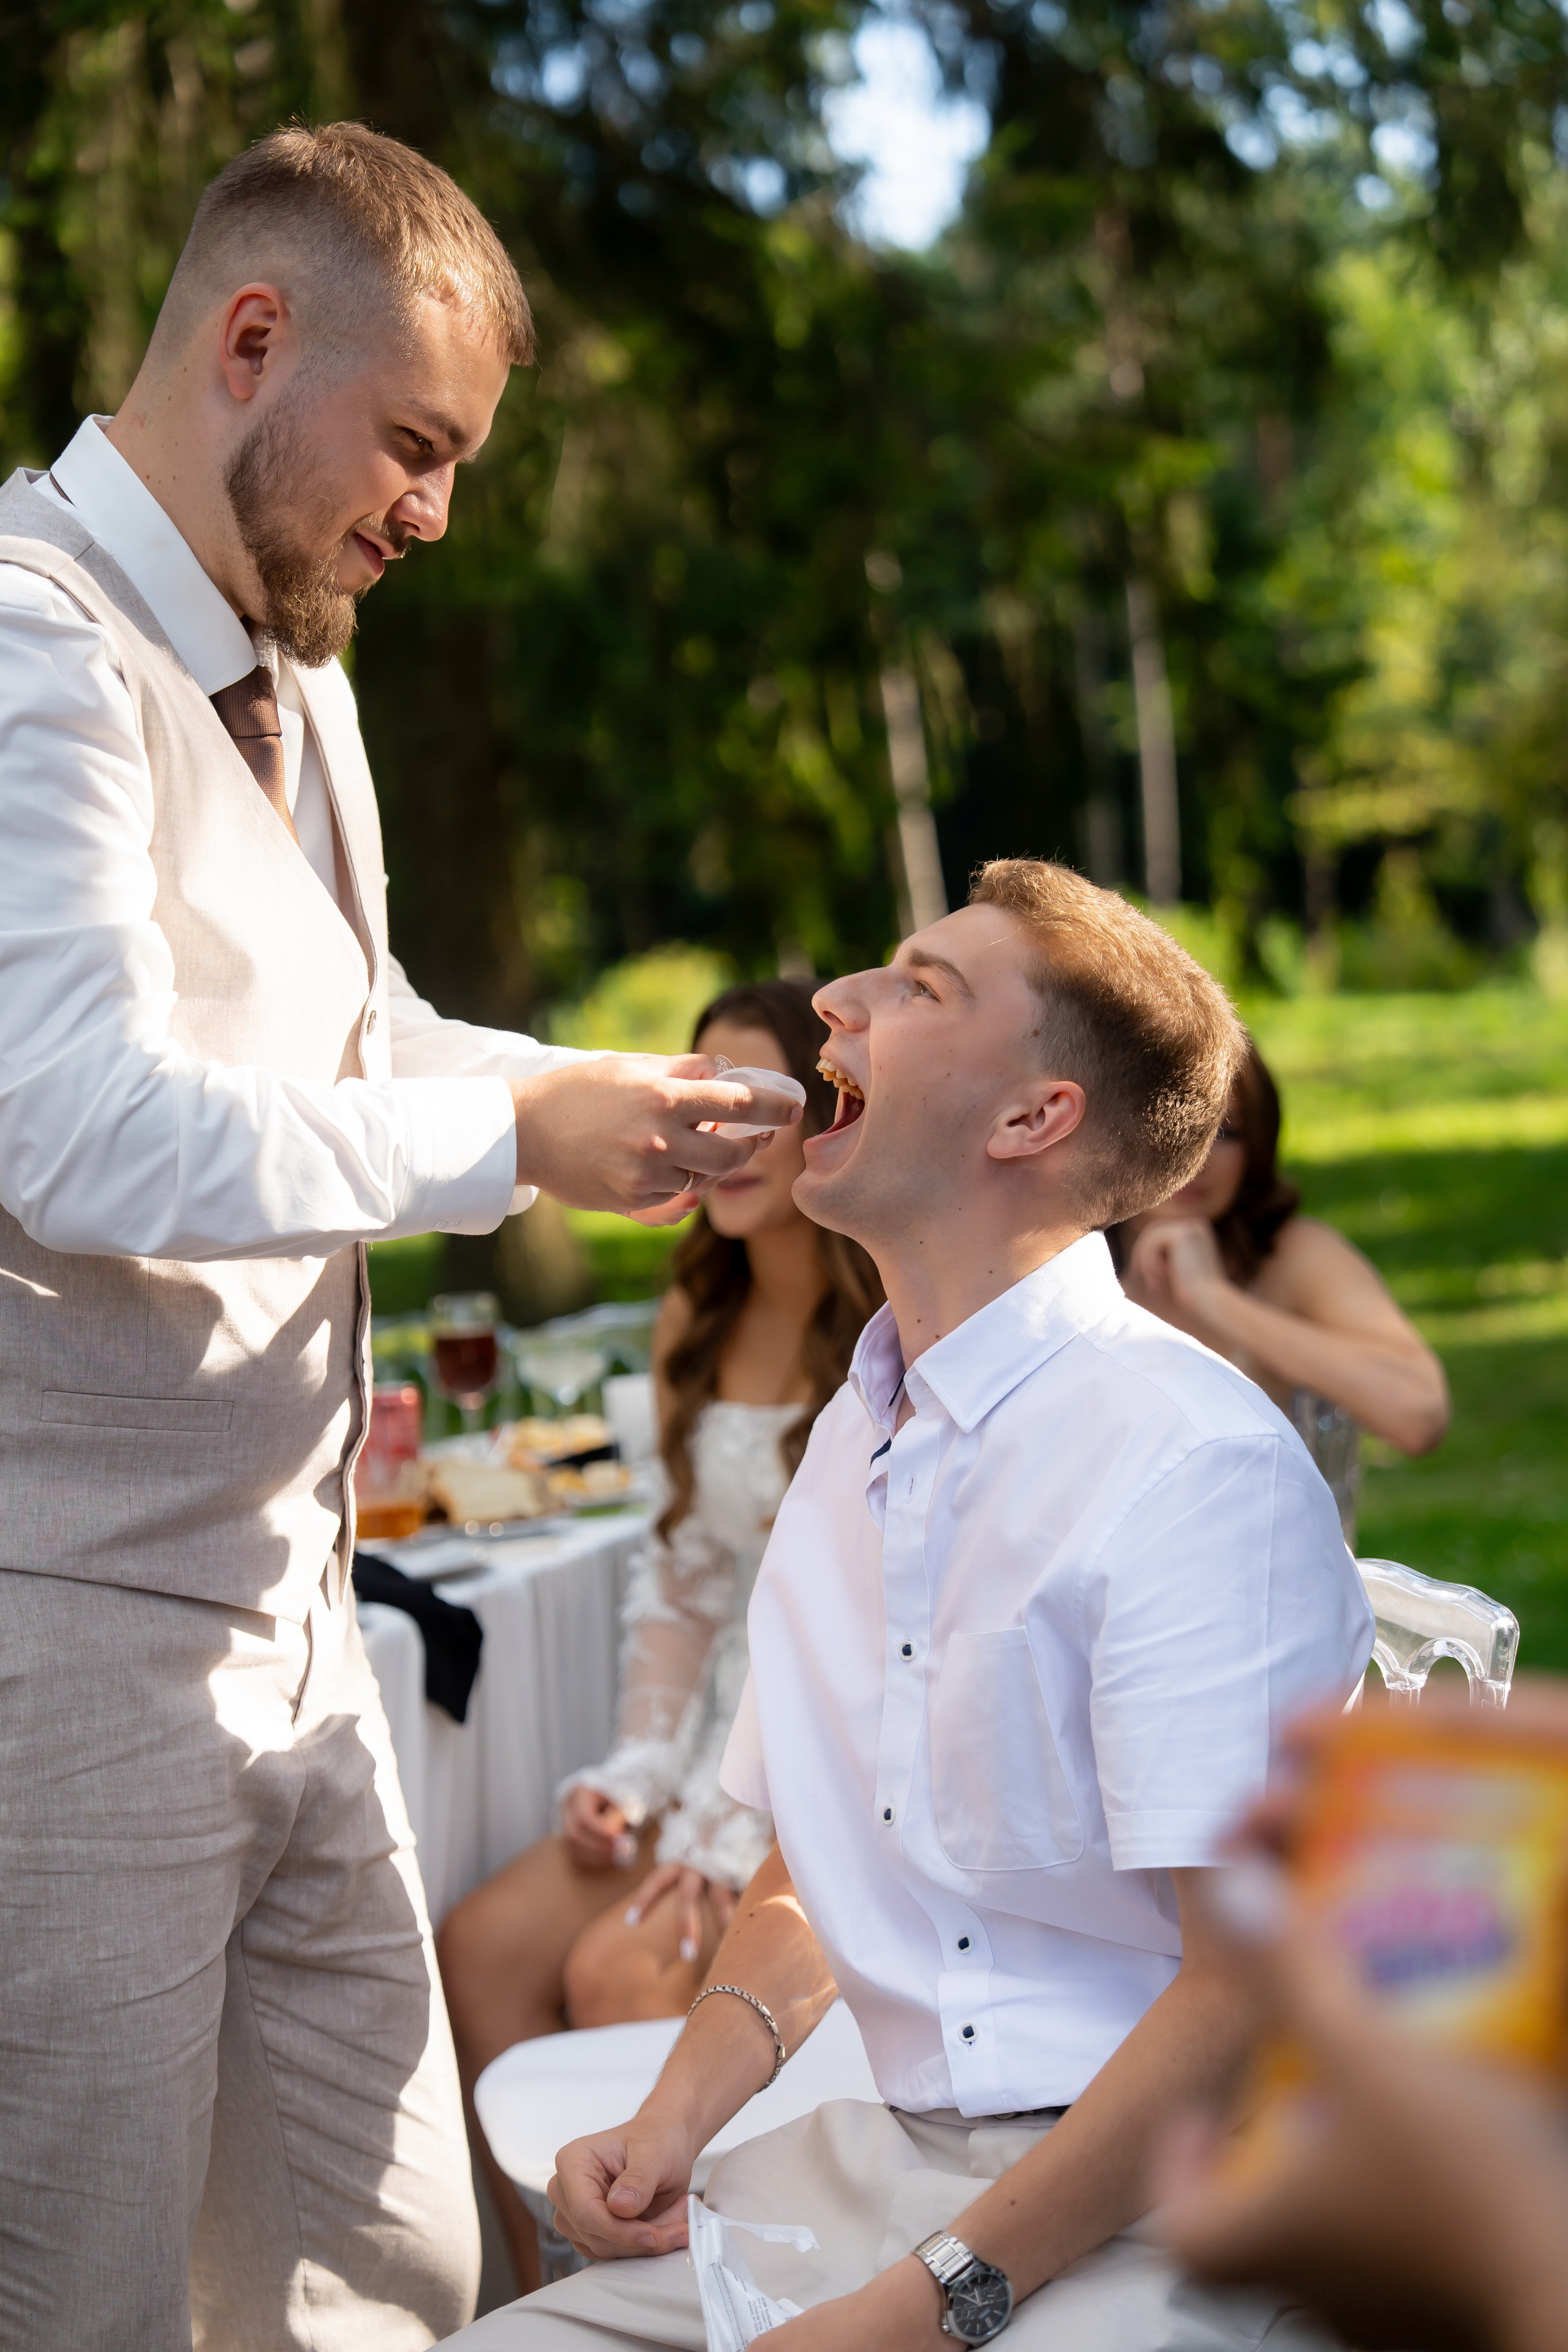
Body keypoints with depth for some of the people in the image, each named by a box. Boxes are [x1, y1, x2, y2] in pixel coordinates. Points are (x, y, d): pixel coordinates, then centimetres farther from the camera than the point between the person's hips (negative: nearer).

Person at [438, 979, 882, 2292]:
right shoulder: (697, 1323, 10)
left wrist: (743, 1830, -20)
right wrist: (639, 1776, 0)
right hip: (734, 1743, 7)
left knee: (625, 1973, -24)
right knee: (481, 1950, -11)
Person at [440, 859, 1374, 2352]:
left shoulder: (1196, 1467, -15)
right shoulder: (854, 1445, 11)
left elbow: (1254, 1991, -19)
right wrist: (677, 2116, 1)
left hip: (1166, 2209, -7)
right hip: (893, 2160, 7)